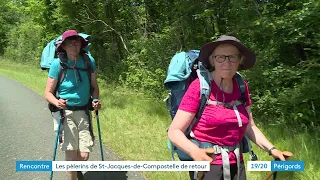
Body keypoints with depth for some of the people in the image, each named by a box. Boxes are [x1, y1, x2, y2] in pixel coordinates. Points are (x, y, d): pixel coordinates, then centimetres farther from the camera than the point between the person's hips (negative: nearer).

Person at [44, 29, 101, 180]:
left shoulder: (89, 61, -3)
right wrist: (57, 103, -27)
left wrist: (95, 101, -11)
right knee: (71, 155, -4)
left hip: (84, 112, 2)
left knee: (84, 156, 2)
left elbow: (94, 86, 7)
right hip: (65, 113, -2)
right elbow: (48, 93, -6)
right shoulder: (57, 64, -10)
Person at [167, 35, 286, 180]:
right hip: (207, 165, -5)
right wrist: (194, 151, -33)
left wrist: (271, 149, -2)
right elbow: (174, 131, -17)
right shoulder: (199, 86, -17)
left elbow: (249, 126, 10)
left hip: (236, 164, 6)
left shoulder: (241, 87, 0)